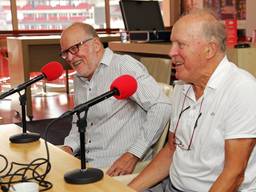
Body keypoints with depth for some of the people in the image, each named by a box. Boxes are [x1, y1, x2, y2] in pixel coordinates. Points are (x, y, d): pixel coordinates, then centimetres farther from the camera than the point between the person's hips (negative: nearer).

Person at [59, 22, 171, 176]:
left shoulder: (123, 65, -11)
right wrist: (69, 148, 4)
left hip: (120, 169, -7)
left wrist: (133, 155, -21)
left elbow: (162, 107, -19)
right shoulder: (78, 79, 15)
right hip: (87, 165, 8)